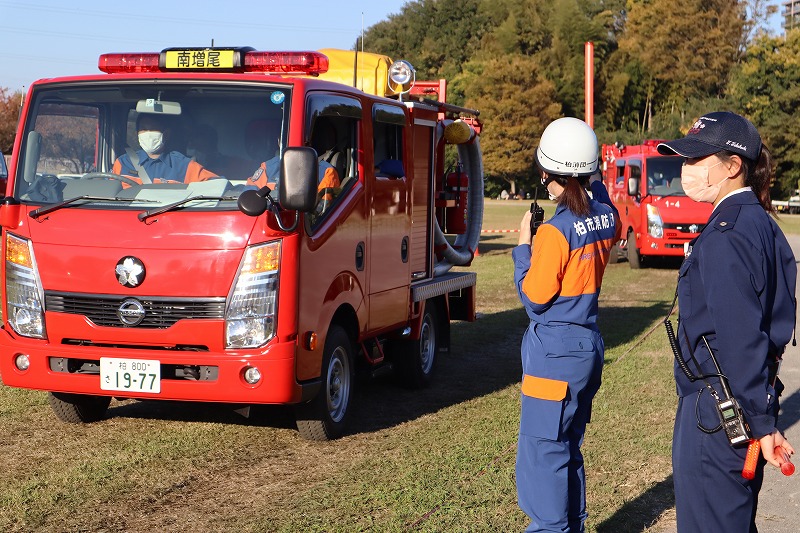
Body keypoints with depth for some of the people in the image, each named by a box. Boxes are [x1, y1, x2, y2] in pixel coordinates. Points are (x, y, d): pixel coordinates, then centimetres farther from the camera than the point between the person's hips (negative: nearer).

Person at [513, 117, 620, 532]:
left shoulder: (555, 231, -20)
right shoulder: (605, 217, 1)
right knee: (568, 445, 19)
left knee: (542, 448, 0)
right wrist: (596, 184, 18)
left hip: (555, 353, -8)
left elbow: (534, 296, -14)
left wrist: (523, 246, -3)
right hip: (589, 345, 9)